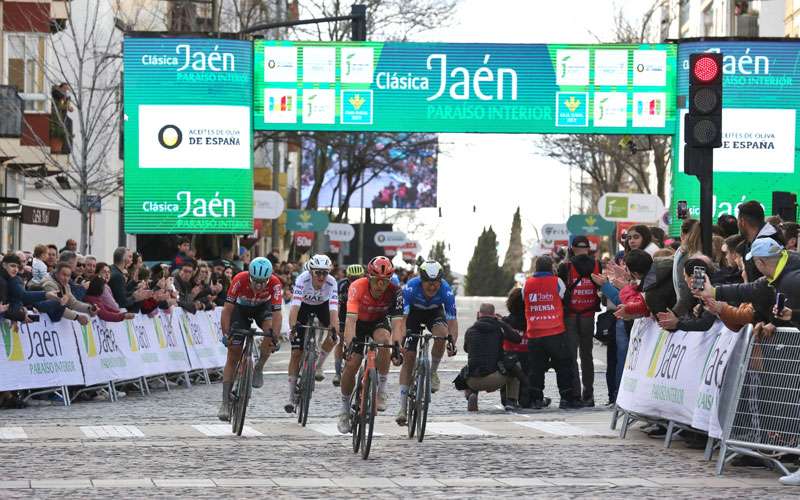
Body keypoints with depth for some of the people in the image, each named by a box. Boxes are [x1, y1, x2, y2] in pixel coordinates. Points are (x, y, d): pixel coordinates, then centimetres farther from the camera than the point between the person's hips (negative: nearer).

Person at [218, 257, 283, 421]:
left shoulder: (275, 283, -33)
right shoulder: (240, 279, -35)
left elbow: (276, 313, -34)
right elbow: (227, 309, -30)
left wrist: (274, 337, -45)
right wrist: (226, 335, -37)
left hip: (263, 307, 1)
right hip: (241, 307, -1)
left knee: (270, 331, -32)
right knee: (233, 356, -5)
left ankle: (258, 369, -8)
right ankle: (225, 402, -1)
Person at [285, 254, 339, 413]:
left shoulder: (331, 283, -31)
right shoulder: (302, 280, -35)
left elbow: (333, 309, -37)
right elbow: (294, 306, -42)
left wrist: (335, 329, -52)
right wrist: (292, 327, -56)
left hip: (322, 306, 1)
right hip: (304, 306, -1)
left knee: (331, 335, -28)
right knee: (296, 352, -8)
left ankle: (318, 367, -1)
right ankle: (292, 397, -3)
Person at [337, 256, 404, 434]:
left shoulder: (395, 292, -29)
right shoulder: (357, 287, -34)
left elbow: (397, 321, -37)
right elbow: (350, 319, -44)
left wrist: (396, 346, -53)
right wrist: (350, 344, -57)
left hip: (379, 322, 1)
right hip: (359, 322, -1)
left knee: (384, 340, -33)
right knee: (351, 364, -13)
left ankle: (382, 389, -18)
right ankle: (345, 410, 9)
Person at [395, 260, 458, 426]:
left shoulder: (446, 290, -32)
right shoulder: (410, 287, -35)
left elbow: (452, 320, -31)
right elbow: (402, 316, -37)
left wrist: (452, 342, -47)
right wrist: (399, 341, -51)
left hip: (435, 312, 1)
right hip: (414, 312, -1)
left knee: (441, 334, -33)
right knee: (408, 357, -9)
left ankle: (433, 372, -8)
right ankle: (403, 407, -6)